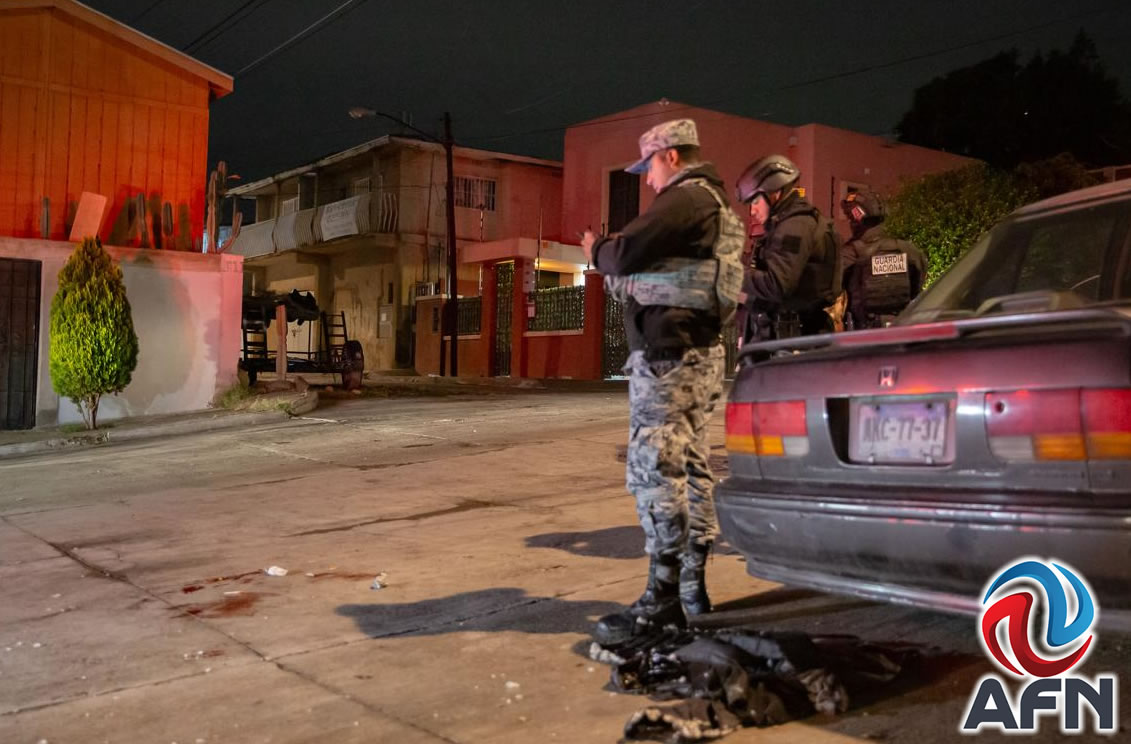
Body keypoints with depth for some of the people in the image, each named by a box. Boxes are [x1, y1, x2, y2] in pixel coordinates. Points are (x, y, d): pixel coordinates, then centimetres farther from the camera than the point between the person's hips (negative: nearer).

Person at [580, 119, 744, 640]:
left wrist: (597, 252, 3)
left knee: (654, 469, -9)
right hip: (702, 349, 11)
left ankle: (663, 598, -6)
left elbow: (625, 253, -18)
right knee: (692, 465, 12)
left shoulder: (683, 199, -11)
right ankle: (693, 586, 20)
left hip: (666, 353, -11)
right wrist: (612, 262, 12)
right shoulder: (715, 205, 22)